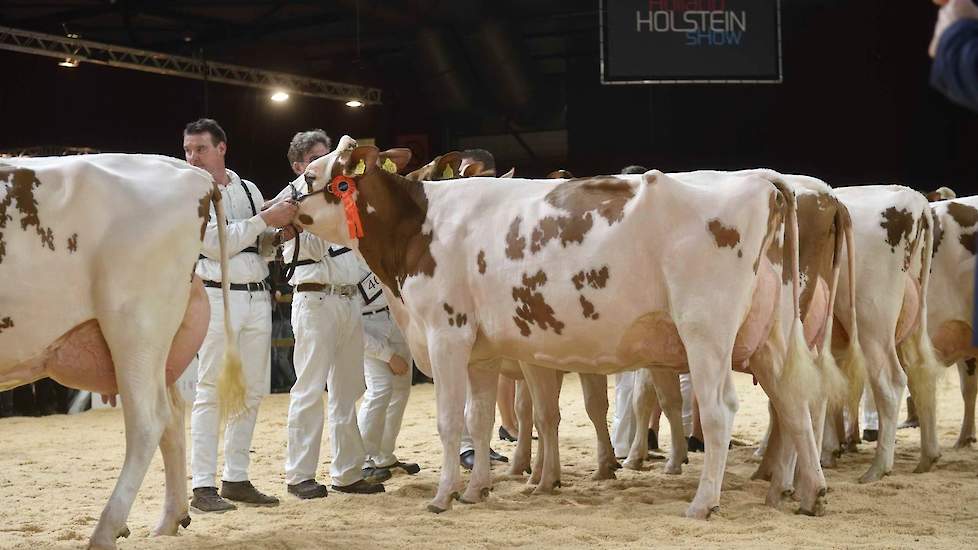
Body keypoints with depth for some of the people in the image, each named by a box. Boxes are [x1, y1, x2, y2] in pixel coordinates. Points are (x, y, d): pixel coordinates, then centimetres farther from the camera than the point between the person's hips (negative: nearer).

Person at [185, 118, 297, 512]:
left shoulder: (250, 191, 14)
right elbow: (215, 244, -14)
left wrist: (281, 233, 0)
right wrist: (265, 220, -15)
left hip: (257, 298, 6)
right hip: (217, 298, -6)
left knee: (252, 391, 7)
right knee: (212, 391, -7)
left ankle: (236, 479, 15)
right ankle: (203, 486, -4)